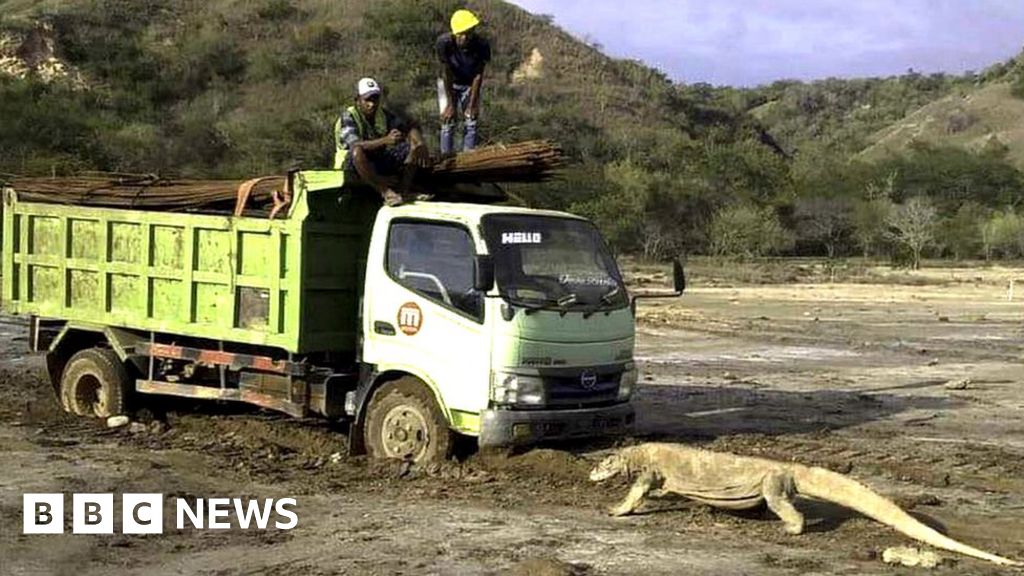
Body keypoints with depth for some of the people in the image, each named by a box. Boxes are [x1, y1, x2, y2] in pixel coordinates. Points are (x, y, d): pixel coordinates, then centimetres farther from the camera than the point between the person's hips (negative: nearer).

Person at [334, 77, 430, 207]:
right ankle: (385, 191, -36)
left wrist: (420, 143, -25)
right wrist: (385, 140, -51)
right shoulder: (348, 117, -18)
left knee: (413, 148, -10)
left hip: (379, 159, 6)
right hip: (352, 162, -6)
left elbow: (408, 127, -1)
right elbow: (355, 145, -36)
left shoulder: (383, 113, 1)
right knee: (358, 151, -41)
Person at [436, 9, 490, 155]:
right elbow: (447, 74, -26)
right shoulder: (445, 42, -33)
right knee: (448, 122, -6)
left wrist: (472, 104, -18)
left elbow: (478, 75, -19)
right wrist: (451, 104, -22)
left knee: (471, 123, -3)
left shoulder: (482, 45, -29)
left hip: (470, 85, 1)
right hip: (448, 84, -1)